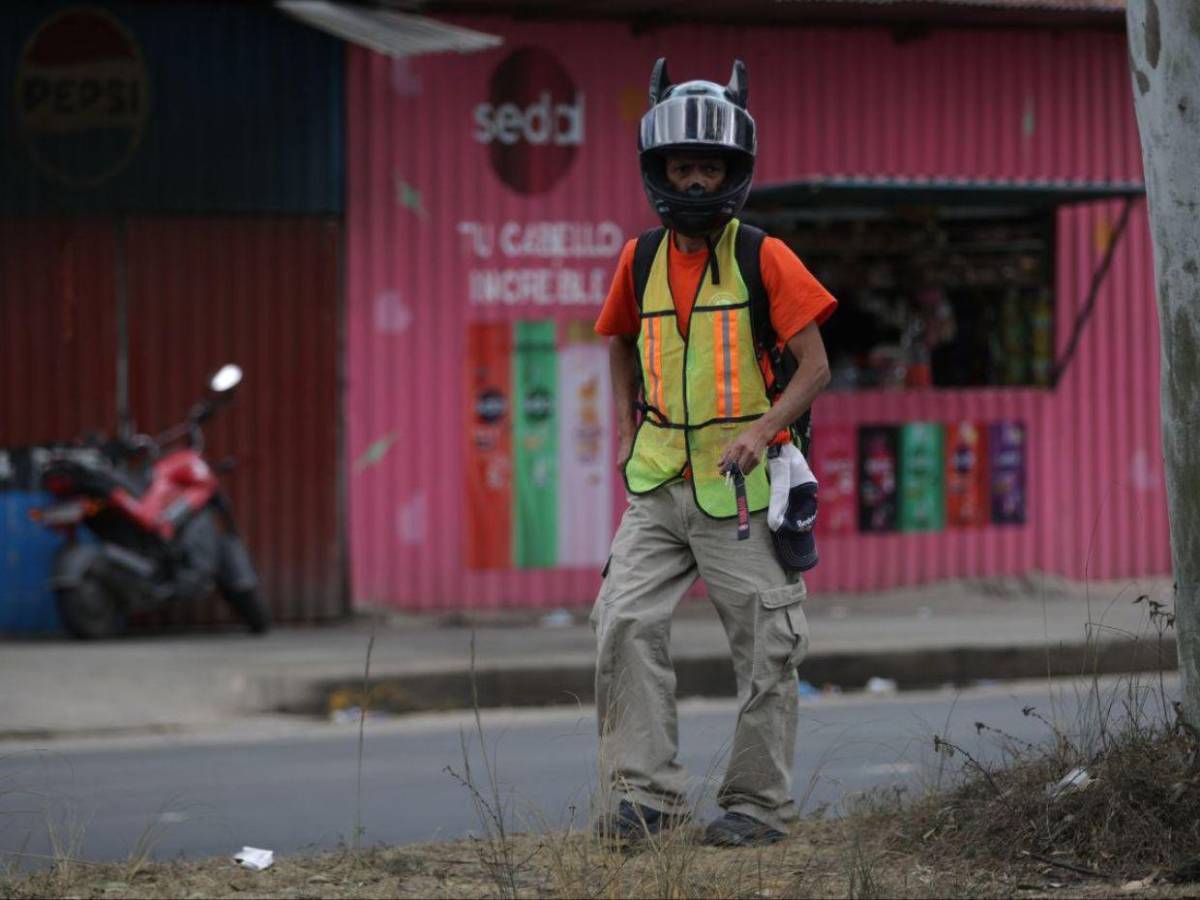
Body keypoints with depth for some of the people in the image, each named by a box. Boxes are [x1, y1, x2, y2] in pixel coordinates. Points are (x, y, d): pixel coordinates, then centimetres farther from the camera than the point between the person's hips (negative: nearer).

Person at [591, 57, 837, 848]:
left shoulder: (764, 259, -6)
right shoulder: (641, 261, 6)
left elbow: (815, 368, -8)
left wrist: (760, 431, -21)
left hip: (741, 485, -4)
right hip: (658, 484, 4)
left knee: (764, 649, 1)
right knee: (627, 624, -9)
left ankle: (760, 804, 12)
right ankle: (646, 792, -5)